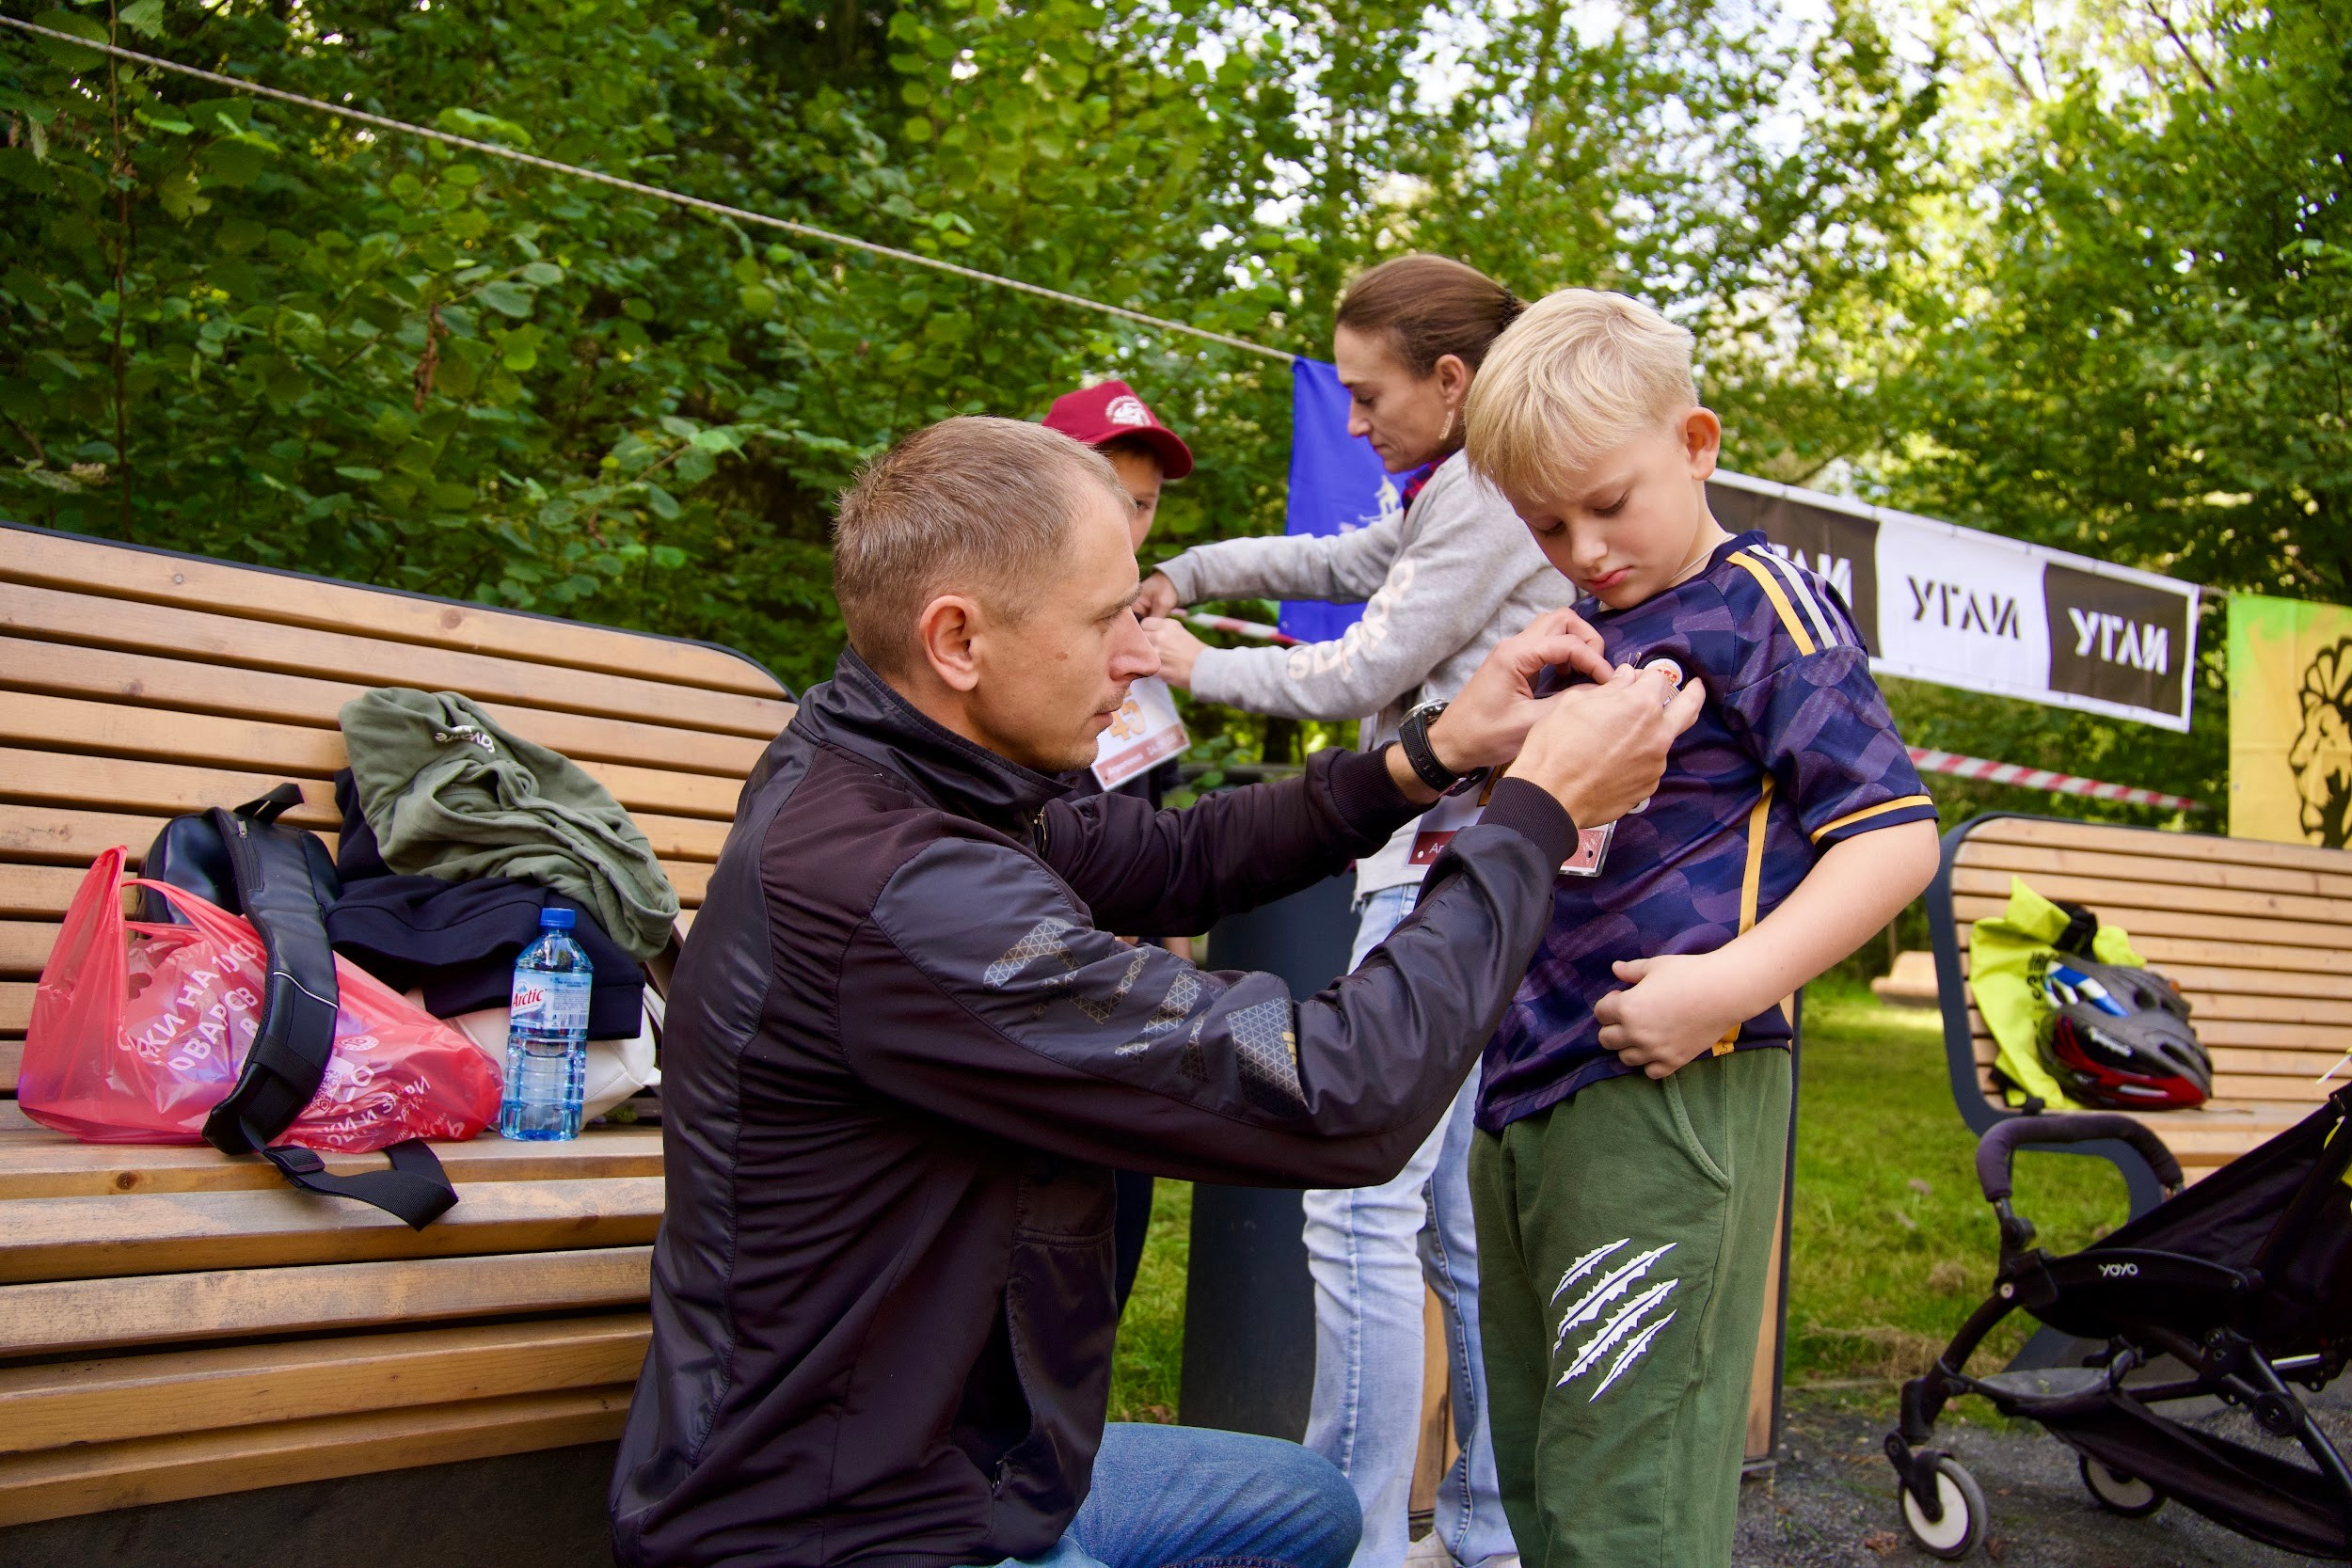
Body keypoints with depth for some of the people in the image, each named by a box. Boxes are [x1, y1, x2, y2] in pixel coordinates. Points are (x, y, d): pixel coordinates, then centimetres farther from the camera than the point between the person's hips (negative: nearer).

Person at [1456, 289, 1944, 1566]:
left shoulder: (1757, 606, -6)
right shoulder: (1573, 626, 16)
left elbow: (1894, 836, -13)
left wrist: (1730, 985, -21)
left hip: (1663, 1093, -8)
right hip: (1522, 1086, 8)